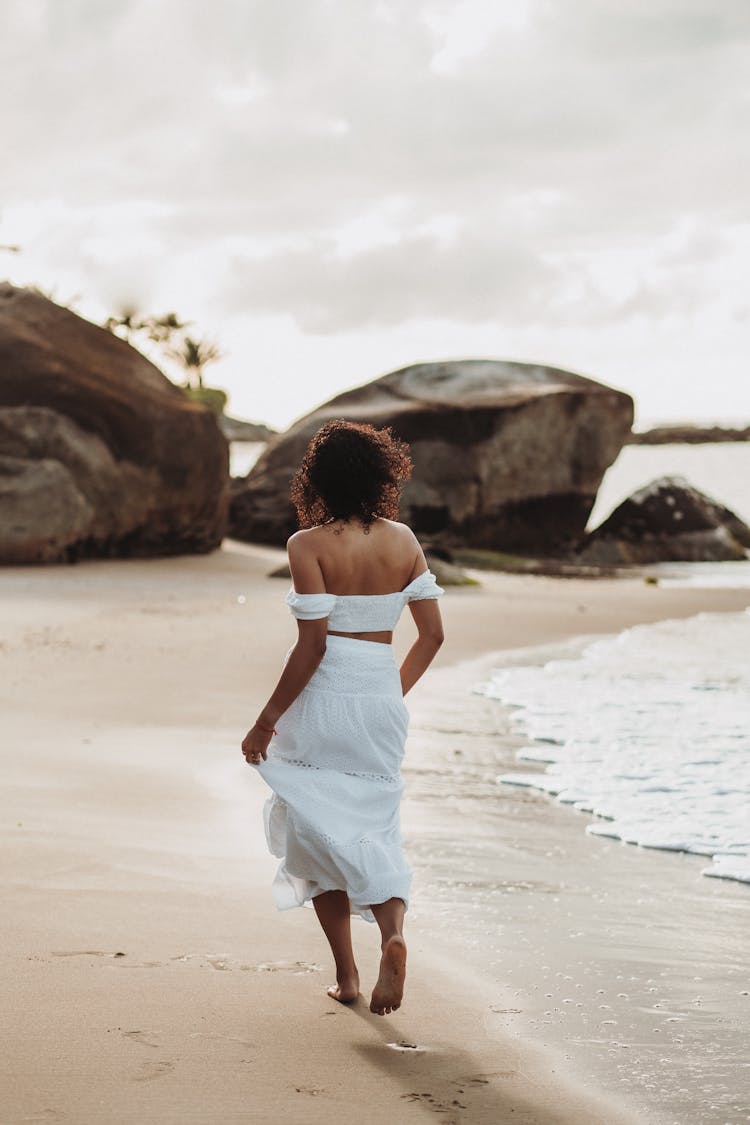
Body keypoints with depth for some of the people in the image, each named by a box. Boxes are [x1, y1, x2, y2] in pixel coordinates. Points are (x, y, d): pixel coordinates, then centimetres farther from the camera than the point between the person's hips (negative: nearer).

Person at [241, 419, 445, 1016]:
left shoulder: (309, 545, -12)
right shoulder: (403, 541, 3)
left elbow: (312, 644, -16)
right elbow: (432, 635, 5)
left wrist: (266, 720, -8)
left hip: (324, 698, -4)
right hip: (382, 697, 4)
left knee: (321, 833, 12)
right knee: (375, 832, 13)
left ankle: (346, 975, 14)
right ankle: (393, 930, -15)